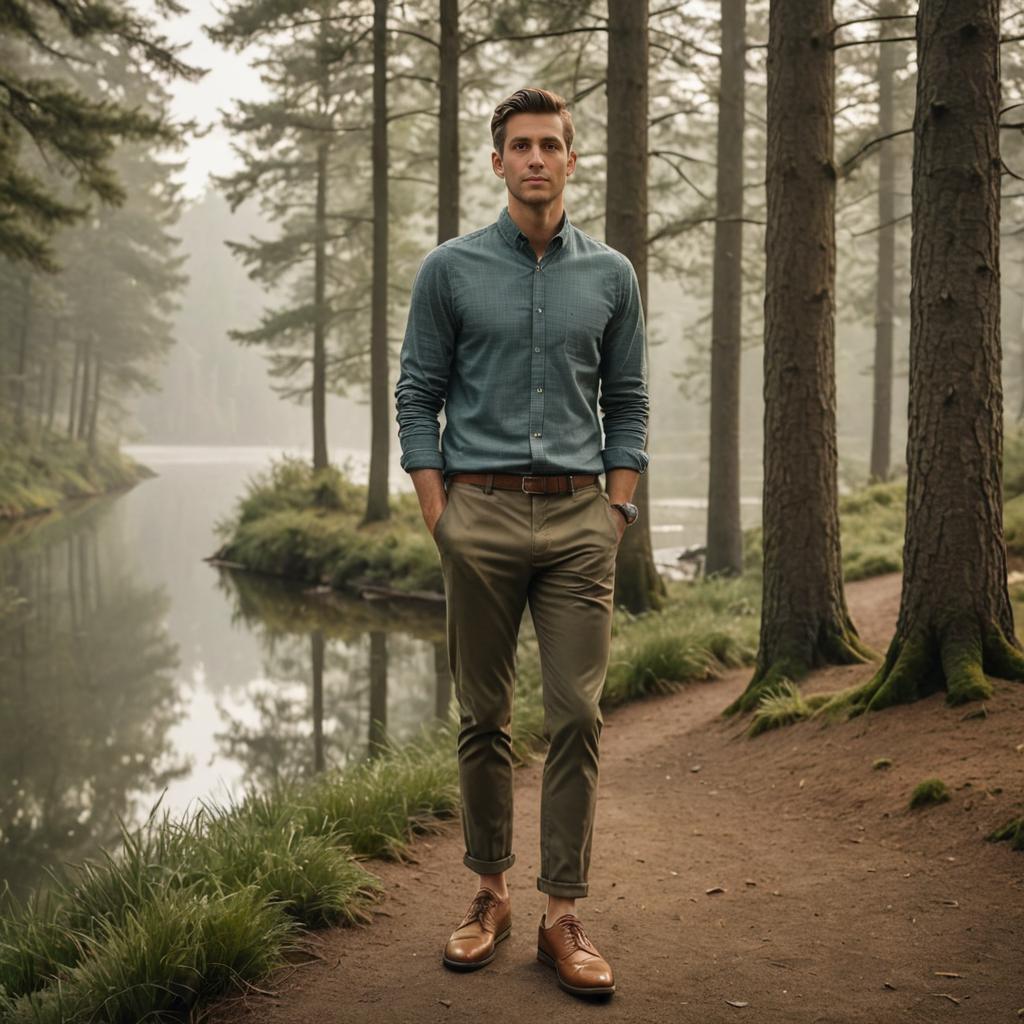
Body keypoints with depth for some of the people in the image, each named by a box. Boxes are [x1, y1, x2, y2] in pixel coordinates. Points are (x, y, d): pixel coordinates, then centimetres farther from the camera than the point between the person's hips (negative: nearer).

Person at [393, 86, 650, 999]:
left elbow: (628, 403, 11)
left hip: (577, 518, 1)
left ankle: (564, 914, 6)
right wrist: (440, 517, -4)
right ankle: (491, 892, 21)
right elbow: (418, 398, 4)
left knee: (577, 717, -2)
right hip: (482, 513, -1)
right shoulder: (450, 270, 3)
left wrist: (616, 514, 2)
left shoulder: (611, 276, 7)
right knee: (484, 717, 7)